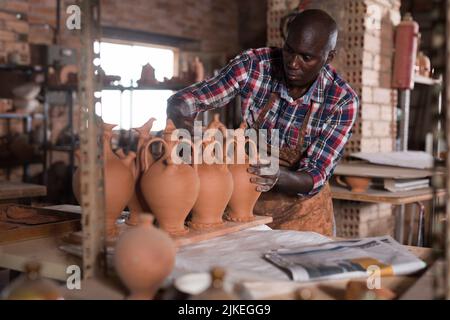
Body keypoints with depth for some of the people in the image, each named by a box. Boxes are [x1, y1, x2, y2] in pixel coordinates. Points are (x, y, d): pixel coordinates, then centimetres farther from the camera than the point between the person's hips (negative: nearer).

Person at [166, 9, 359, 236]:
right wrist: (184, 121, -37)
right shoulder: (253, 65, -16)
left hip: (300, 208, 0)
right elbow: (180, 102, -15)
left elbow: (314, 178, -18)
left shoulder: (342, 101, -18)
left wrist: (277, 176, -39)